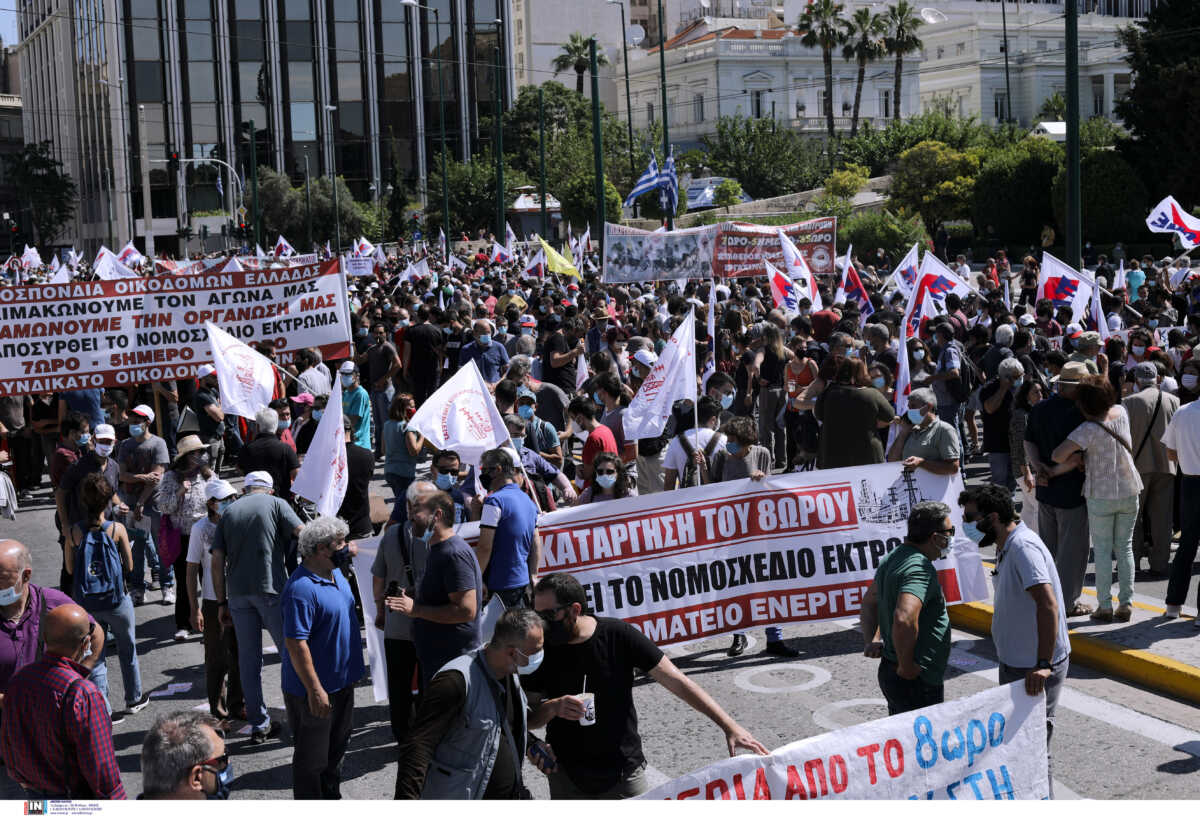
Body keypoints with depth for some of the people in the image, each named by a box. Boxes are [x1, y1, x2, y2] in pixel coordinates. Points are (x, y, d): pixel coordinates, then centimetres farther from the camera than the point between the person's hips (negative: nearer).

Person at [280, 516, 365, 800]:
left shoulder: (336, 573, 5)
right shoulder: (301, 588, -26)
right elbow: (296, 644, -27)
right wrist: (315, 690, -26)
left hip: (341, 682, 10)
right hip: (314, 691, -10)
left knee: (337, 747, 24)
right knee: (312, 759, 4)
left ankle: (331, 796, 41)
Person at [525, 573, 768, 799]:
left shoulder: (617, 635, -13)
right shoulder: (541, 648, -9)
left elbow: (677, 682, -11)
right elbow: (529, 718, -1)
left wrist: (729, 725, -16)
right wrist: (552, 708, -24)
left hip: (624, 773, -1)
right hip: (567, 777, 1)